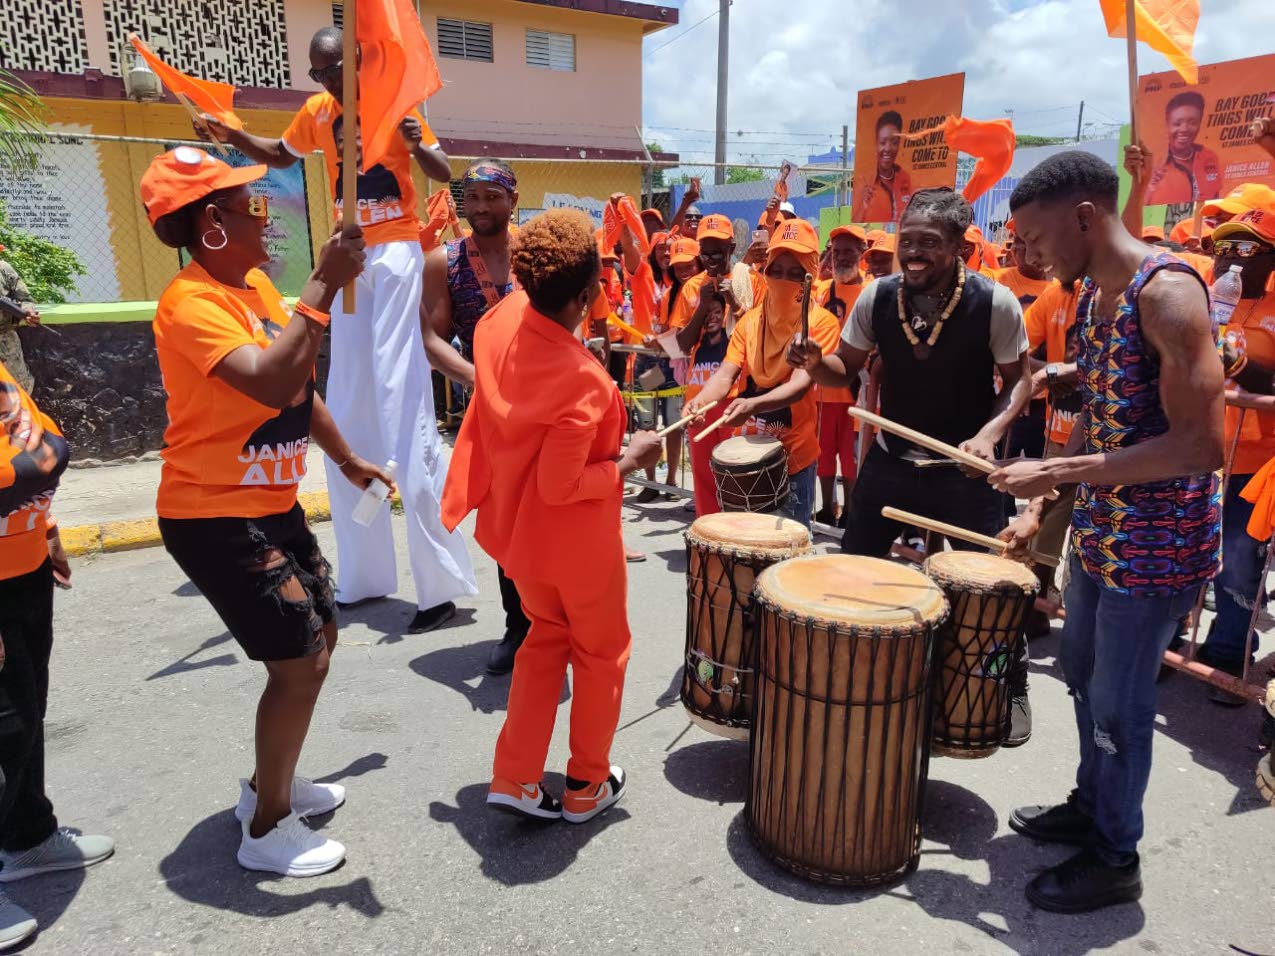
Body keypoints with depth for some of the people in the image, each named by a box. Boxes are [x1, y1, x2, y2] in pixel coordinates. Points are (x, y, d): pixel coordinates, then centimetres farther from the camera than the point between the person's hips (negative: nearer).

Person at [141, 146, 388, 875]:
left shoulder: (256, 284, 8)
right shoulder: (192, 305, -21)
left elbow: (300, 389, 17)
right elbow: (270, 385, -39)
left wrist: (349, 463, 23)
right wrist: (324, 287, -34)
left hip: (271, 504, 10)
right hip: (215, 517, -10)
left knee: (321, 636, 17)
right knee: (299, 661, -7)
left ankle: (273, 782, 36)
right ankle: (267, 827, 14)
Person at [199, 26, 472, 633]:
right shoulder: (315, 113, 11)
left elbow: (443, 174, -4)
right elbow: (281, 157, 27)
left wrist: (417, 144, -23)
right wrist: (234, 138, 9)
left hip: (395, 252, -6)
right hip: (349, 258, 7)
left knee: (402, 402, -14)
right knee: (347, 418, 7)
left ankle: (440, 584, -10)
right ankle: (362, 577, 19)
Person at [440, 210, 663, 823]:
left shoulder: (501, 319, -11)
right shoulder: (583, 381, -31)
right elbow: (560, 486, -27)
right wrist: (629, 459, -16)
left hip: (517, 526, 7)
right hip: (576, 540, -7)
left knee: (547, 637, 25)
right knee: (600, 653, 17)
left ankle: (515, 779, 26)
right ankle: (587, 787, 32)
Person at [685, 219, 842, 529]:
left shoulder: (821, 321, -10)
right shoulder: (749, 320, 4)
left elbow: (801, 383, -22)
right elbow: (726, 373, -7)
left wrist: (752, 405, -40)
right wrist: (701, 400, -29)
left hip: (794, 453, -4)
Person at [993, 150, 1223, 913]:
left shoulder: (1167, 291, -22)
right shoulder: (1091, 292, 6)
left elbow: (1203, 444, -27)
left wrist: (1056, 472, -25)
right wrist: (1041, 508, 8)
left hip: (1161, 541, -9)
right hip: (1101, 529, 9)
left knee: (1117, 704, 5)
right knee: (1084, 677, 22)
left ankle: (1116, 859, 26)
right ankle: (1091, 808, 43)